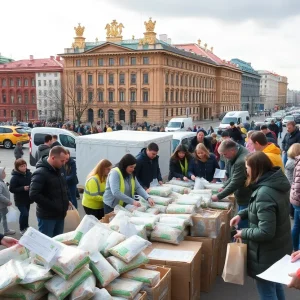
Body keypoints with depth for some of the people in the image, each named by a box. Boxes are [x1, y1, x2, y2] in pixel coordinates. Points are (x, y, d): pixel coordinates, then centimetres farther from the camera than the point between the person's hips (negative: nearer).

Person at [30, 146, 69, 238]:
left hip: (60, 214, 8)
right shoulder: (40, 173, -19)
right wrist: (52, 205, -24)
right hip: (47, 216, -8)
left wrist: (65, 202, 6)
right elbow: (33, 195, -27)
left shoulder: (59, 169, 6)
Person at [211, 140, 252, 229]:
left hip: (246, 198, -10)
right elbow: (233, 176, 16)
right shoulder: (238, 152, 4)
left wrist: (218, 196, -16)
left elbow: (235, 183, -25)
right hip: (244, 196, 10)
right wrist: (224, 187, 7)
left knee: (243, 225, -1)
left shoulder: (242, 161, -29)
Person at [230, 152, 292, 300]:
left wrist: (244, 233, -16)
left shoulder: (264, 194, -32)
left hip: (267, 254, -9)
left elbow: (265, 232, -31)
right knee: (276, 285, 28)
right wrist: (242, 214, 4)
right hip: (280, 248, 9)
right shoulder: (277, 183, -2)